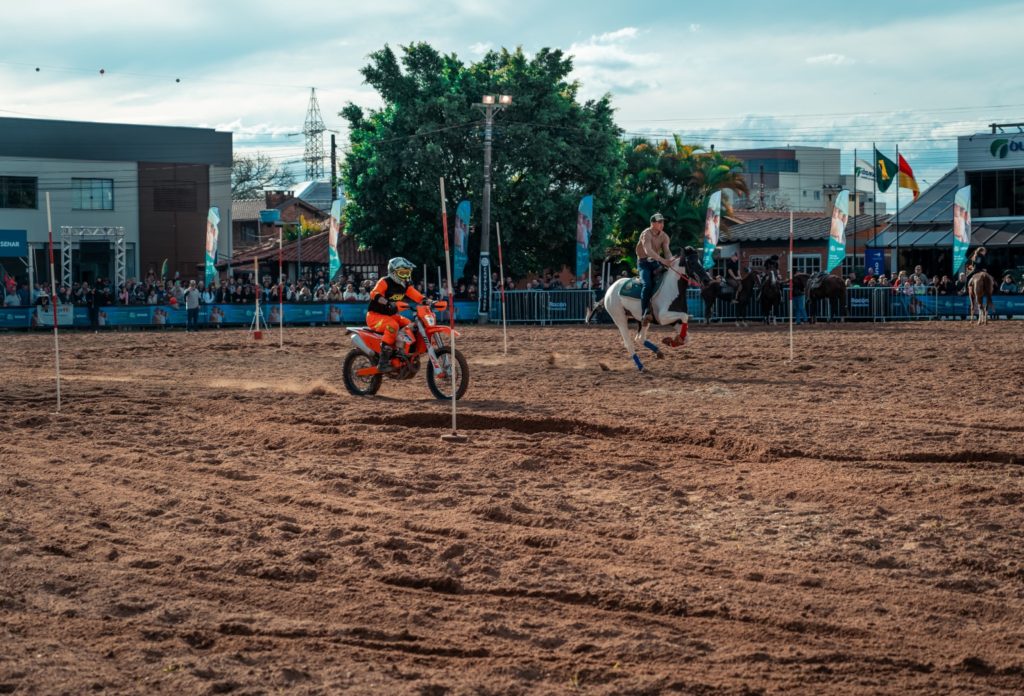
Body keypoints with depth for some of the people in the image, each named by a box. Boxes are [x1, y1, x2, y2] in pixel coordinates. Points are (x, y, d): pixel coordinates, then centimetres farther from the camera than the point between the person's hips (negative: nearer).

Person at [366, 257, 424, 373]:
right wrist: (388, 303, -48)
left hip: (391, 315, 9)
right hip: (375, 316, -9)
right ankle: (383, 362, -37)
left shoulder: (405, 285, 8)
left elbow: (417, 296, -2)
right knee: (393, 325, -35)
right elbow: (374, 294, -32)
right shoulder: (385, 282, -16)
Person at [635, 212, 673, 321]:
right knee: (648, 284, -28)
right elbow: (648, 251, -33)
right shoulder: (646, 234, -17)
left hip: (656, 263, 6)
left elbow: (667, 251, -7)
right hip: (644, 262, -6)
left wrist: (670, 261, -30)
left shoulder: (664, 236, 4)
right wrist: (662, 260, -45)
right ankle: (644, 313, -28)